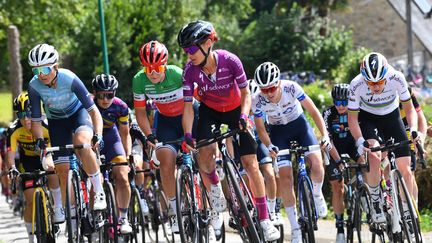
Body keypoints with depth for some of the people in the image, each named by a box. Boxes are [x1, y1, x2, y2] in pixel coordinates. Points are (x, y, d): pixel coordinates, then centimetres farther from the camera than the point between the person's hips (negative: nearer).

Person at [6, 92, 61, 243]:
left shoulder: (46, 126, -28)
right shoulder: (14, 130, -25)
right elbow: (10, 154, -26)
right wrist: (12, 168, -45)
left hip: (46, 156, -1)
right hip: (28, 161, 2)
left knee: (51, 168, -38)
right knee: (31, 201, -6)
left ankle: (58, 208, -21)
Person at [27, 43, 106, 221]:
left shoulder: (69, 79, -33)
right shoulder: (34, 86, -26)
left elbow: (93, 110, -28)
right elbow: (36, 120, -16)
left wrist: (98, 135, -42)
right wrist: (39, 140, -34)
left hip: (78, 113, -3)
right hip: (56, 121, 3)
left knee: (81, 144, -35)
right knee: (62, 170, -5)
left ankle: (99, 191, -20)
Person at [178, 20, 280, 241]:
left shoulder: (230, 61, -28)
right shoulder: (190, 70, -23)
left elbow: (245, 93, -15)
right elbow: (188, 105, -20)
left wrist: (243, 116, -31)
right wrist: (187, 135, -32)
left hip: (235, 109, -1)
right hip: (209, 111, 2)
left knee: (251, 163, -8)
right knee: (204, 152, -27)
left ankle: (264, 220, -2)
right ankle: (214, 184, 4)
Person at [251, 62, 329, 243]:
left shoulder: (291, 88, -28)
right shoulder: (258, 101, -25)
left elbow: (314, 112, -22)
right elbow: (260, 128, -14)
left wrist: (325, 135, -34)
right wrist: (269, 146, -33)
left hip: (299, 125, 0)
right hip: (279, 132, 0)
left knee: (317, 163, -24)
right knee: (286, 179, -11)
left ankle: (316, 194, 10)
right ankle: (295, 227, 0)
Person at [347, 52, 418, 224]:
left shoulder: (396, 78, -29)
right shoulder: (356, 85, -30)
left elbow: (409, 108, -14)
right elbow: (352, 118, -19)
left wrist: (413, 129, -31)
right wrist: (359, 140, -35)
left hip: (391, 116, 2)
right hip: (367, 118, -2)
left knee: (405, 169, -7)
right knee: (374, 157, -30)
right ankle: (375, 202, -12)